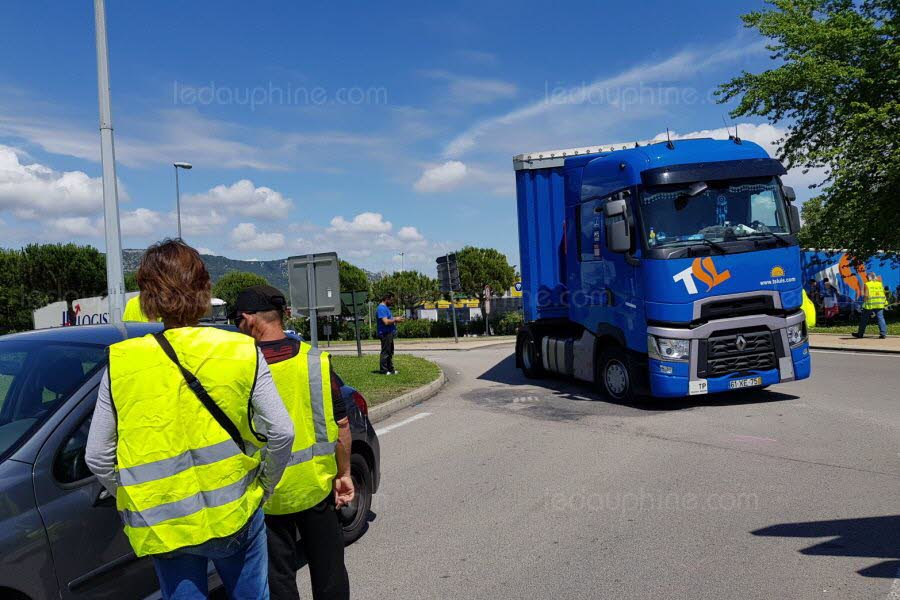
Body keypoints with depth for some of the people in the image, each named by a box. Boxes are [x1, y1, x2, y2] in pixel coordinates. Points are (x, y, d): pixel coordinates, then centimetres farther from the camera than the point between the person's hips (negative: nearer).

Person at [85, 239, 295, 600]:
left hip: (161, 526, 0)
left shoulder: (121, 363, -8)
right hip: (235, 514, 0)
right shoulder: (241, 351, -10)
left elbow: (97, 457, -4)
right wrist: (265, 485, 6)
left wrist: (134, 503, 11)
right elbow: (282, 433, -10)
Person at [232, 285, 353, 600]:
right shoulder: (316, 361, -8)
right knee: (328, 570, 20)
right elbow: (341, 425, -3)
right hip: (317, 487, 2)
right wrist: (343, 474, 9)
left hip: (267, 494, -2)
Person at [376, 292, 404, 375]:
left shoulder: (386, 307, 18)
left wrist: (396, 319, 9)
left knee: (390, 352, 15)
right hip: (385, 334, -11)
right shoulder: (381, 308, -16)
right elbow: (386, 322, -24)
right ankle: (383, 370, 0)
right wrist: (395, 320, -12)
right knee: (385, 352, -5)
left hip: (389, 333, 11)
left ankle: (390, 369, 22)